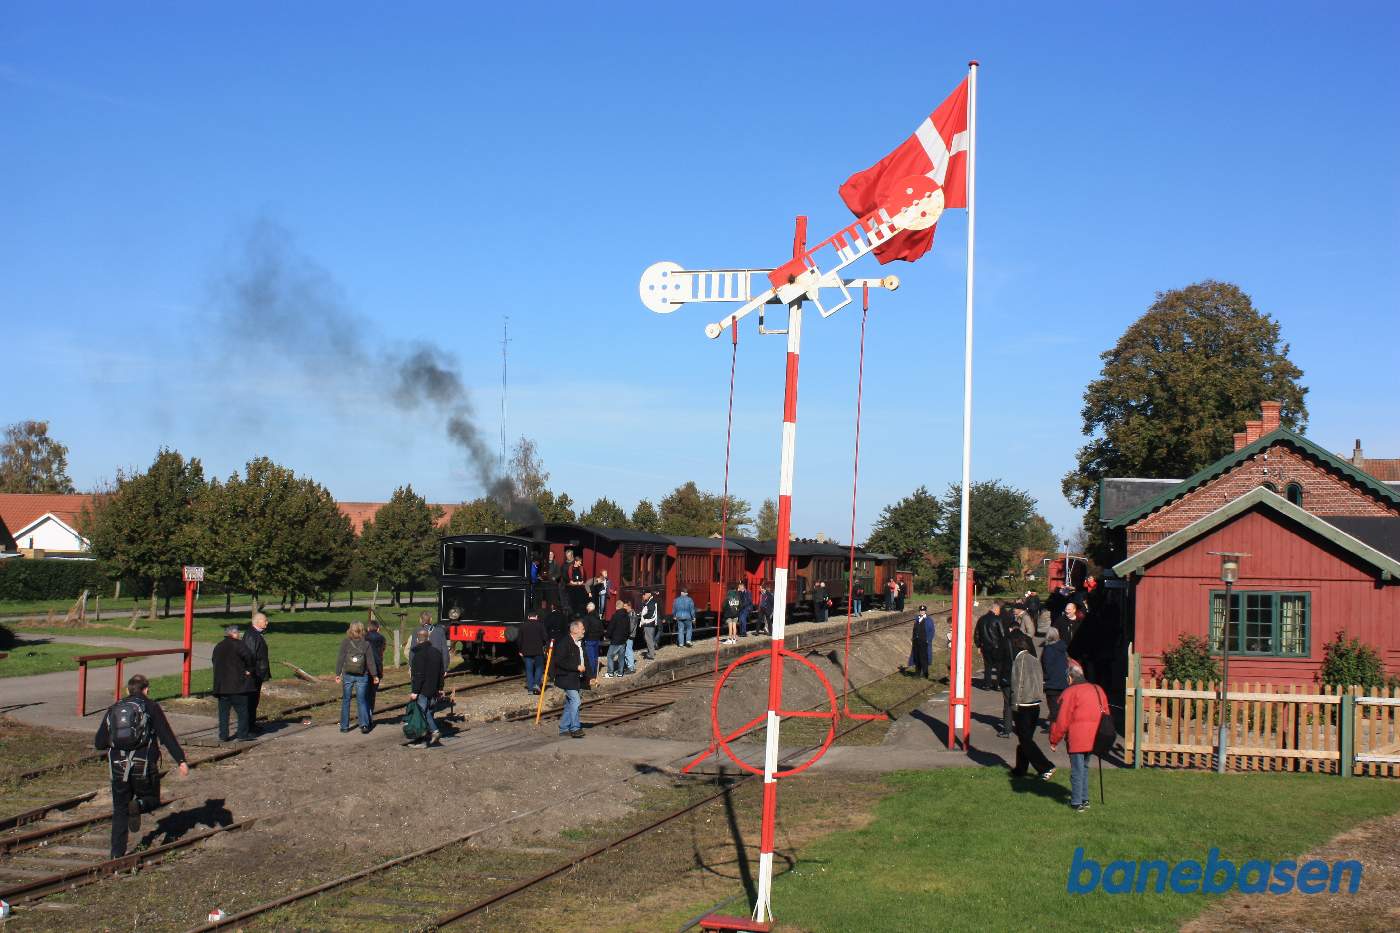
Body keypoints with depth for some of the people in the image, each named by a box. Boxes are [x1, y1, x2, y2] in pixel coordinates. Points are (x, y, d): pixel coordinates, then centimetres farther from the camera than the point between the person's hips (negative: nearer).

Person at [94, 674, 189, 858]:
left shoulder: (114, 709, 12)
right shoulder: (151, 707, 1)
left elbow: (98, 743, 11)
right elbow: (167, 736, -9)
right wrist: (181, 761, -11)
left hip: (118, 767, 3)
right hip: (145, 767, -3)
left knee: (120, 810, 13)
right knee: (152, 799, 17)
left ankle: (117, 853, 7)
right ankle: (138, 805, -18)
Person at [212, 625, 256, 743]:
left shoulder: (218, 647, 15)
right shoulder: (237, 644, -7)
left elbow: (215, 663, 18)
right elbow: (248, 656, -19)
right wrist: (248, 670, -4)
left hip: (221, 686, 6)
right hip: (238, 684, -6)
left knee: (223, 711, 10)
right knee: (242, 710, 1)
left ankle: (223, 735, 9)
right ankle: (243, 734, 1)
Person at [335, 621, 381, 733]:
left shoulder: (345, 642, -6)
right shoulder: (366, 644, -5)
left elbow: (340, 659, -6)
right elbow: (370, 661, -2)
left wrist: (338, 674, -1)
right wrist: (375, 675, 5)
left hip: (347, 676, 0)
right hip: (362, 677, 0)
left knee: (346, 700, 11)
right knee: (361, 700, 6)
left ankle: (344, 726, 12)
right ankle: (364, 724, -10)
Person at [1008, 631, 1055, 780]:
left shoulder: (1020, 660, -13)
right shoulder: (1034, 660, 9)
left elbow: (1018, 684, -14)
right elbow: (1040, 683, 14)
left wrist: (1015, 704, -8)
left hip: (1023, 705, -8)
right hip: (1036, 705, 8)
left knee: (1025, 740, -4)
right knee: (1026, 738, 16)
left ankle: (1046, 768, -13)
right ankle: (1020, 769, 23)